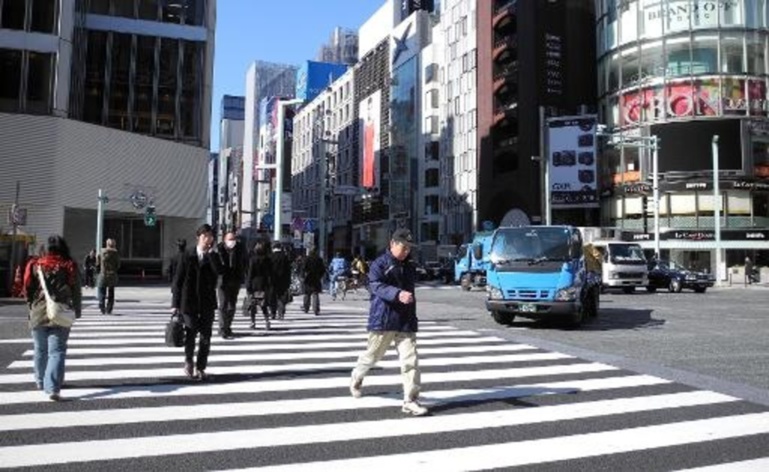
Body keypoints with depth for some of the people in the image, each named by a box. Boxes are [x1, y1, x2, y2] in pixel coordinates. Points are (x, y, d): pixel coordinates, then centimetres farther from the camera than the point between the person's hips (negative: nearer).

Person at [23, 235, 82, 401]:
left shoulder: (36, 265, -1)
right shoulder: (69, 267, -5)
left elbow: (27, 290, 3)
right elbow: (76, 292, -1)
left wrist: (32, 307, 20)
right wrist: (77, 311, 13)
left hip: (38, 314, 2)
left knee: (40, 350, 19)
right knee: (57, 352, -2)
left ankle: (41, 382, 36)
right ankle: (53, 388, -12)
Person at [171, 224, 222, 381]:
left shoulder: (213, 256, 2)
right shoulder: (187, 255, -1)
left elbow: (219, 271, -20)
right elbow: (178, 279, 0)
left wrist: (211, 252, -17)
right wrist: (176, 303, -3)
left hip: (207, 302, 1)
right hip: (189, 301, -1)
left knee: (205, 337, 3)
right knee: (190, 334, 3)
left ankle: (200, 368, 16)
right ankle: (188, 361, 29)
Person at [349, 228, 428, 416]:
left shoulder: (409, 266, 14)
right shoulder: (380, 263, -7)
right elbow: (376, 285, -23)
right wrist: (398, 294, -38)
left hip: (405, 321, 5)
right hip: (383, 319, -5)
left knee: (410, 360, -6)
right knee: (373, 355, 13)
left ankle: (410, 401, 0)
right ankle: (356, 377, 43)